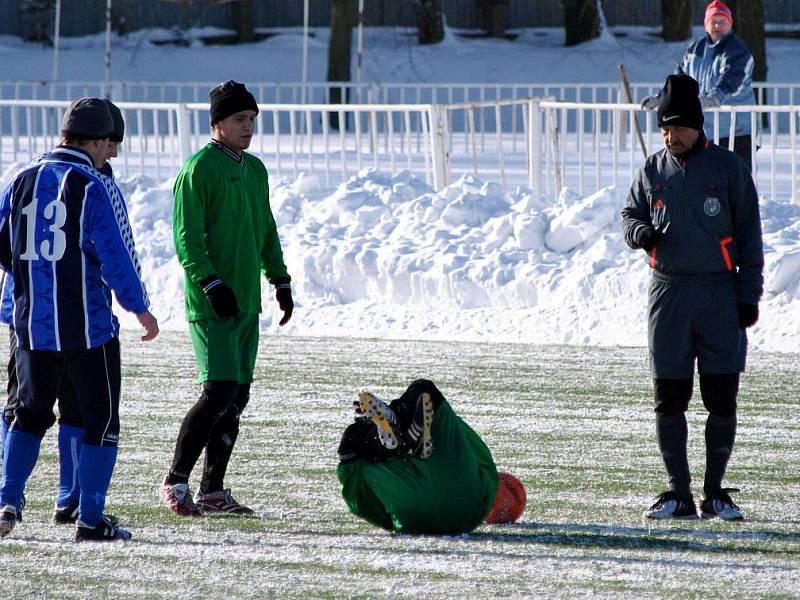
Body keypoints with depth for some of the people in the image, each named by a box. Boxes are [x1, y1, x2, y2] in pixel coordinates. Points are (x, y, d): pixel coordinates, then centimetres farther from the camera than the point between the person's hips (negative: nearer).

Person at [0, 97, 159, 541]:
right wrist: (140, 308, 1)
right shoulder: (94, 189, -12)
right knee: (99, 421, 6)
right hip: (87, 327, -5)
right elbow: (116, 256, -13)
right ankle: (90, 520, 4)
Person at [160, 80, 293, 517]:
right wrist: (212, 284, -23)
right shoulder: (199, 169, -9)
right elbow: (187, 238, -15)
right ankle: (175, 482, -5)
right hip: (211, 304, -8)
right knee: (220, 391, -15)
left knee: (237, 397, 7)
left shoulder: (255, 169, 16)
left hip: (246, 303, 8)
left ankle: (212, 492, 12)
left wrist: (280, 281, 19)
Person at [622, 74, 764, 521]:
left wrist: (750, 295, -2)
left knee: (722, 400, -3)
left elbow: (748, 233, 3)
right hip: (668, 292, 2)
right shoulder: (653, 171, 8)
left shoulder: (728, 167, 1)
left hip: (720, 292, -2)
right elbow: (631, 214, 19)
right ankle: (679, 494, 8)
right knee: (669, 399, 1)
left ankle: (715, 493, 6)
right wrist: (641, 232, -7)